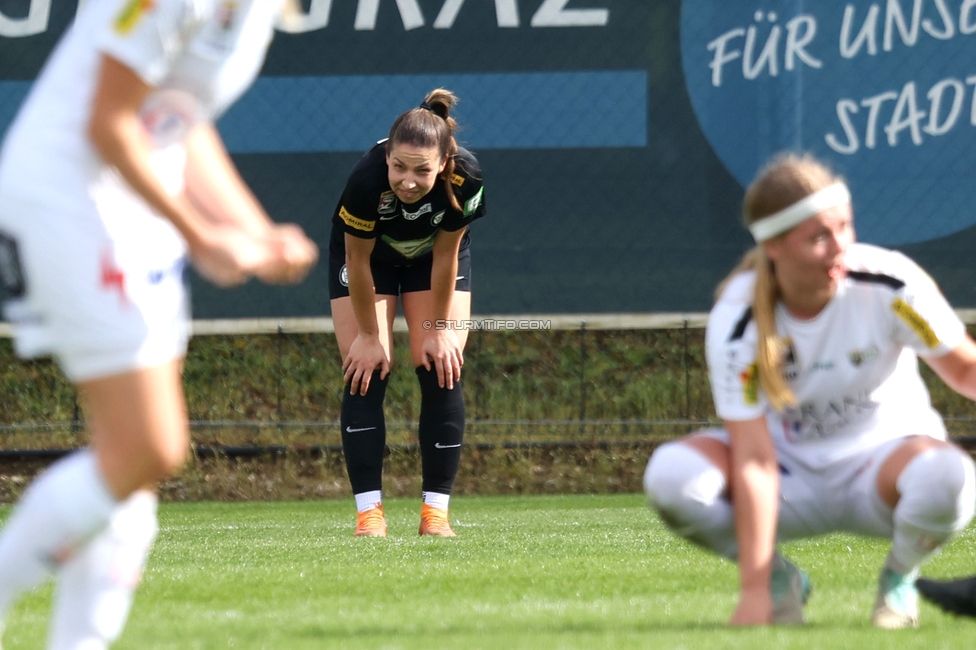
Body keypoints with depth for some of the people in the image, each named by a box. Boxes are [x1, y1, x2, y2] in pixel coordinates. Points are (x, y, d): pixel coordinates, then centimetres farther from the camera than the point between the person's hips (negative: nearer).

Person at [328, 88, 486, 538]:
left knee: (442, 371, -8)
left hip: (433, 254, 1)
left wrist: (440, 327, -14)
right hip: (368, 252, -1)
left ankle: (436, 509, -4)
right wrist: (368, 334, -16)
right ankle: (369, 510, -8)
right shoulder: (367, 180, -40)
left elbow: (446, 255, -21)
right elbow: (357, 261, -25)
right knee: (366, 374, -10)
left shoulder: (465, 179, -36)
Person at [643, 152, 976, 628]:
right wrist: (754, 590, -29)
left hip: (883, 454, 0)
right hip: (793, 472, 0)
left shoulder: (891, 283, -22)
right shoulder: (735, 323, -22)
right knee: (671, 474, -29)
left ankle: (898, 579, -2)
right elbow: (754, 462, -24)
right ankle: (780, 581, -1)